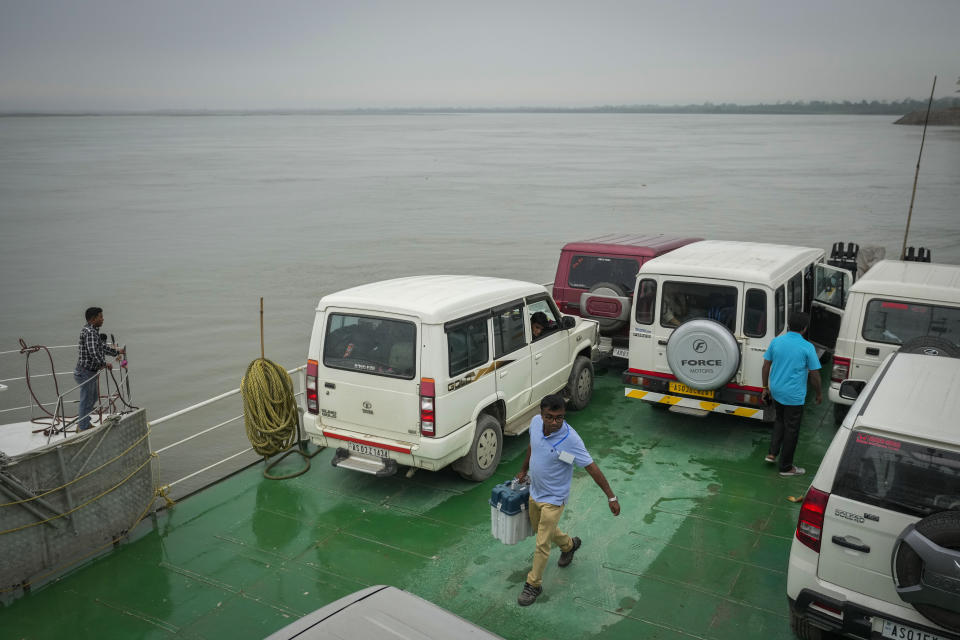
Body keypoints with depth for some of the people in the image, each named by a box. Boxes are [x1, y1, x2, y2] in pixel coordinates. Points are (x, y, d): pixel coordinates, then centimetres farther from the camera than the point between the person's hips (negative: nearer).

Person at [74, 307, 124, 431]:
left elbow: (101, 346, 25)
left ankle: (83, 423, 36)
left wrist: (116, 352, 31)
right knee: (87, 400, 1)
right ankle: (83, 428, 14)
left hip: (90, 372, 11)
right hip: (86, 372, -11)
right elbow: (93, 351, -34)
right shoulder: (90, 332, -23)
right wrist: (104, 363, -23)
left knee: (94, 397, 23)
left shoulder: (93, 330, 11)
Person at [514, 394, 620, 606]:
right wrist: (524, 470, 21)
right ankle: (569, 545, 54)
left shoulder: (570, 439, -29)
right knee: (539, 529, 27)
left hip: (553, 499, -7)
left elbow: (592, 467, -23)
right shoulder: (535, 422, -12)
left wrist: (611, 496, -23)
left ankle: (534, 584, 22)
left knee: (542, 544, 1)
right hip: (535, 492, 7)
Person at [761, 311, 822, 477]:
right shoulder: (807, 348, -14)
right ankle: (786, 467, 17)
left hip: (776, 392, 5)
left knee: (780, 421, 27)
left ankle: (772, 453, 22)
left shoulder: (776, 342, -2)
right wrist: (819, 393, 7)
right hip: (794, 396, -5)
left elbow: (766, 367, 4)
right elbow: (814, 375, -8)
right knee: (791, 429, 7)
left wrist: (765, 387, 15)